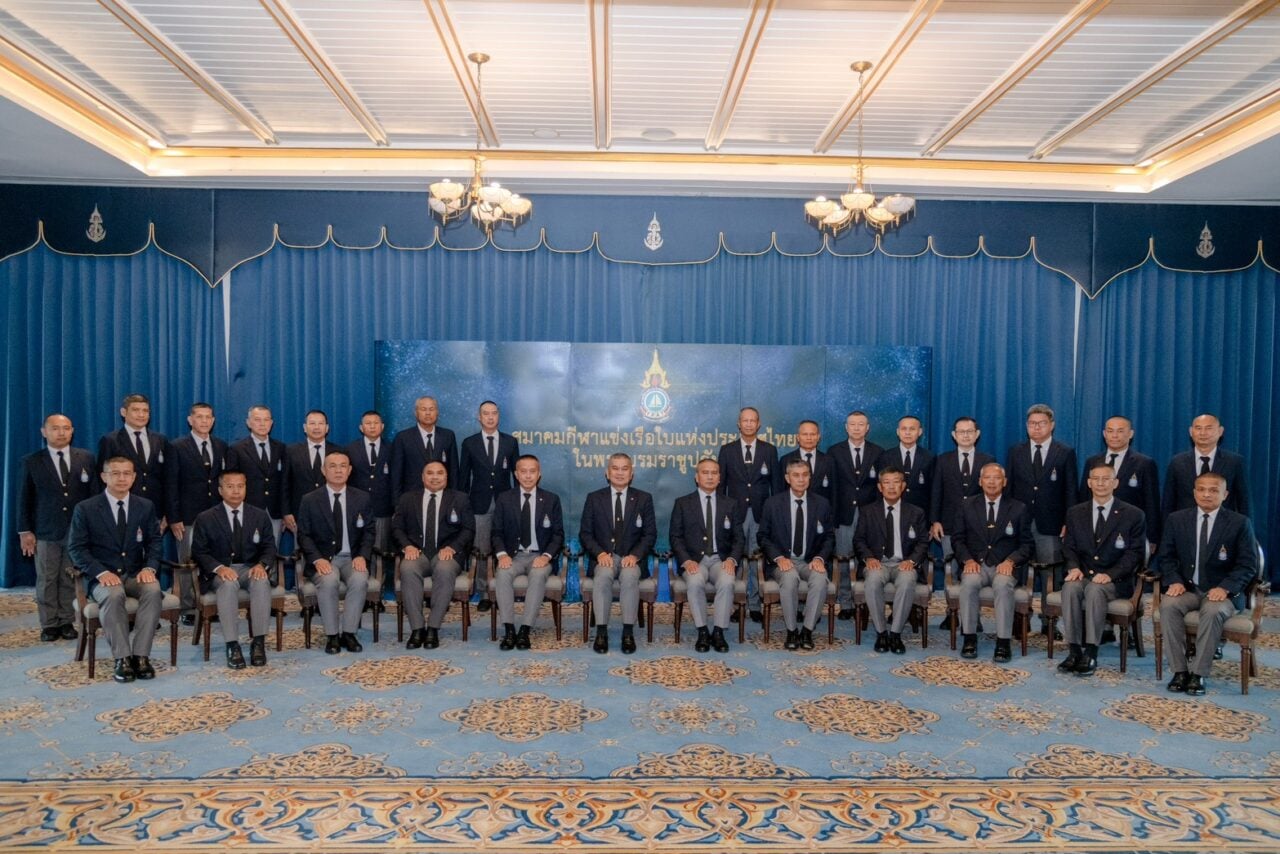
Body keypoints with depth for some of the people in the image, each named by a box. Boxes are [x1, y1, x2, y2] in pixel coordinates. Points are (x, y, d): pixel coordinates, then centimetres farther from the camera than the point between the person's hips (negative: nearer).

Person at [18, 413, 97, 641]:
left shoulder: (86, 458, 5)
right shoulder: (32, 462, 3)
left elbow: (95, 493, 6)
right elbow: (25, 499, 4)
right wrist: (25, 531, -1)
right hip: (46, 532, 0)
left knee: (71, 579, 5)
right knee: (46, 580, 5)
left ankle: (67, 622, 15)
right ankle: (49, 625, 14)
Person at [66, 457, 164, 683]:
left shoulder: (146, 506, 10)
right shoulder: (85, 509, 1)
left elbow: (154, 542, 9)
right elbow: (76, 547, -3)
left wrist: (149, 567, -12)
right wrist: (101, 572, -19)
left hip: (135, 574, 2)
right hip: (102, 576, -2)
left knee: (153, 590, -31)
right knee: (113, 594, -36)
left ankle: (141, 655, -28)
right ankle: (122, 658, -30)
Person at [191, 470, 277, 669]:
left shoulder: (260, 515, 9)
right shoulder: (205, 518, 4)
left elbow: (269, 547, 7)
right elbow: (199, 552, 0)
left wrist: (261, 565, -16)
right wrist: (219, 568, -19)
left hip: (251, 568, 1)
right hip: (219, 571, -1)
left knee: (262, 582, -34)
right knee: (228, 585, -37)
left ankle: (258, 642, -31)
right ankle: (232, 645, -34)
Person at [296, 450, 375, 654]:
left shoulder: (362, 498, 8)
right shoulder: (309, 500, 3)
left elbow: (368, 531, 7)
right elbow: (303, 535, 0)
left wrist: (362, 556, -11)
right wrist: (317, 559, -17)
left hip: (352, 558, 1)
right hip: (322, 559, -1)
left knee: (360, 580, -31)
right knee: (328, 581, -33)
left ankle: (348, 633, -16)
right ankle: (331, 635, -18)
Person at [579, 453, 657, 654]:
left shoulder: (644, 498, 9)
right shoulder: (594, 498, 9)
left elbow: (650, 534, 4)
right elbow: (585, 533, 5)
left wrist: (635, 555, -14)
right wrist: (600, 553, -14)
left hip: (632, 558, 0)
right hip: (603, 557, 0)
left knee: (629, 575, -34)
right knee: (603, 575, -34)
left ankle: (628, 633, -28)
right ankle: (601, 632, -28)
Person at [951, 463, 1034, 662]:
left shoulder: (1018, 508, 10)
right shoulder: (967, 505, 12)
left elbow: (1028, 544, 6)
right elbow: (958, 539, 9)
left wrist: (1010, 561, -13)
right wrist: (968, 560, -10)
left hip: (1004, 567, -1)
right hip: (976, 564, 1)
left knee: (1003, 584, -35)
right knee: (969, 582, -34)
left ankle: (1003, 642, -31)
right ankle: (969, 638, -25)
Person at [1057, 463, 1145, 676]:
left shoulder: (1133, 515, 3)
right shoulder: (1075, 513, 13)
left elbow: (1134, 553, -3)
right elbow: (1069, 547, 12)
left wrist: (1110, 575, -18)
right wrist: (1074, 567, -11)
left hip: (1114, 580, -3)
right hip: (1083, 575, 3)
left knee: (1094, 590, -35)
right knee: (1070, 588, -32)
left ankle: (1090, 654, -32)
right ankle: (1074, 650, -28)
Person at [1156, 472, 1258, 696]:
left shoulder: (1239, 523, 1)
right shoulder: (1176, 519, 7)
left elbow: (1248, 565, -3)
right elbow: (1165, 557, 8)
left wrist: (1225, 588, -19)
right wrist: (1174, 581, -12)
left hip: (1220, 591, -2)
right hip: (1186, 588, 2)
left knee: (1214, 611, -35)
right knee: (1168, 605, -30)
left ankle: (1199, 673, -26)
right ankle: (1179, 670, -24)